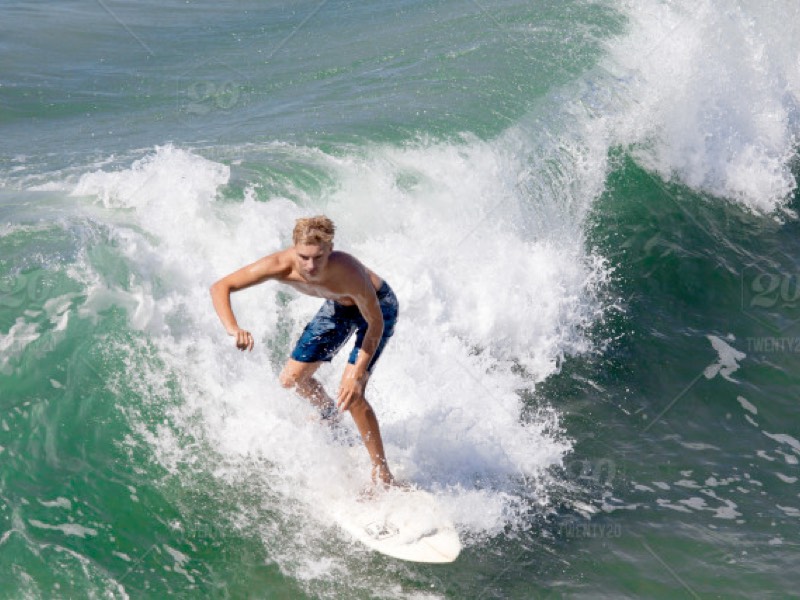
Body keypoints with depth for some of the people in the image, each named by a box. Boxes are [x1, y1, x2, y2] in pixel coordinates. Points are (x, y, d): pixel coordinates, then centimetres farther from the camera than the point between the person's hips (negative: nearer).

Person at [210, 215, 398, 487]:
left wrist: (357, 375, -37)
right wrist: (233, 328, -47)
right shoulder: (280, 265, -34)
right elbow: (220, 287, -28)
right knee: (292, 379, 8)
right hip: (338, 305, 5)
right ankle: (329, 414, 43)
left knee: (351, 393, -19)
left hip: (378, 306, -5)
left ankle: (382, 476, -4)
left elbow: (376, 323, -29)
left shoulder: (348, 273, -43)